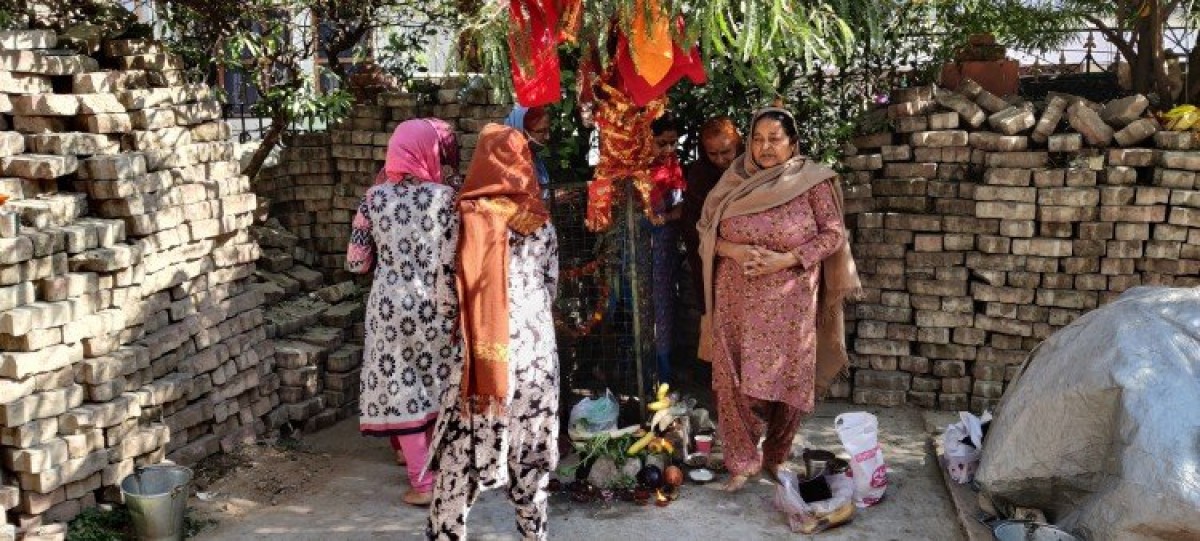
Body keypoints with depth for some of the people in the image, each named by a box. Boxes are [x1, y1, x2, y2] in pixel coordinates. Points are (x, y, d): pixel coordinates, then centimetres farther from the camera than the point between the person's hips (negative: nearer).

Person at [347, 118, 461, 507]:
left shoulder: (375, 196, -4)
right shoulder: (444, 197, -8)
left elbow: (356, 263, 1)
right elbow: (450, 264, -11)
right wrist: (451, 313, -3)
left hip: (390, 306, 0)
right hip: (432, 306, 0)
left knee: (400, 388, 7)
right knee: (434, 386, 18)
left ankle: (423, 482, 8)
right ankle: (429, 461, 34)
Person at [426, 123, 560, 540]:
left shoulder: (470, 216, -9)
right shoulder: (541, 220, 4)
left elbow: (457, 285, -8)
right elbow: (552, 284, 11)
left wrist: (457, 331, 7)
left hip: (487, 346, -4)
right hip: (537, 346, 4)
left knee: (463, 444, 4)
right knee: (531, 447, 12)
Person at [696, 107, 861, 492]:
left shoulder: (812, 182, -4)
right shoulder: (734, 182, 4)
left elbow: (833, 234, -4)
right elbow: (706, 232, 7)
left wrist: (785, 260, -16)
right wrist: (734, 251, -14)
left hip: (788, 302, -2)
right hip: (737, 301, 2)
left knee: (785, 382, 6)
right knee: (735, 382, 1)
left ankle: (776, 458, 26)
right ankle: (743, 462, 14)